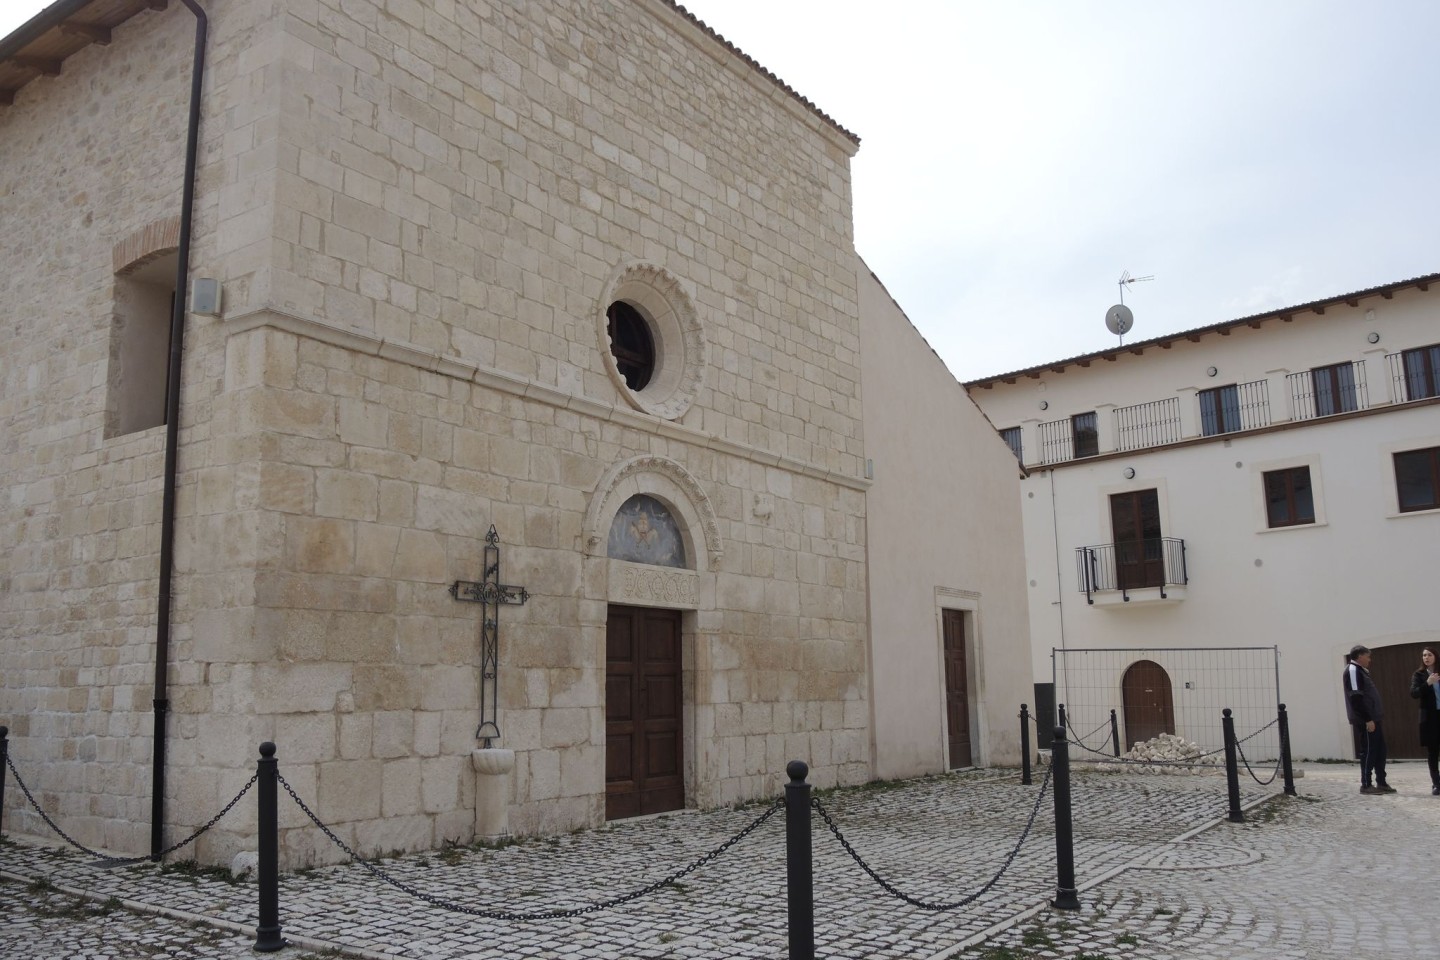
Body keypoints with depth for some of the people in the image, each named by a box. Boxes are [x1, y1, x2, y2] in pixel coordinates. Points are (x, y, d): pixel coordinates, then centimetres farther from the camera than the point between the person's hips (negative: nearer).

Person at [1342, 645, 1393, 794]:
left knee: (1380, 750, 13)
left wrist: (1373, 718, 16)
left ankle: (1381, 782, 19)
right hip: (1365, 720, -10)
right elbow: (1356, 697, -21)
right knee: (1368, 751, -5)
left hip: (1372, 718, 10)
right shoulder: (1352, 670, -13)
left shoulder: (1360, 670, 19)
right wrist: (1368, 719, -22)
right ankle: (1366, 784, 1)